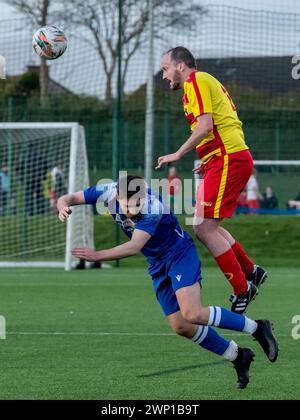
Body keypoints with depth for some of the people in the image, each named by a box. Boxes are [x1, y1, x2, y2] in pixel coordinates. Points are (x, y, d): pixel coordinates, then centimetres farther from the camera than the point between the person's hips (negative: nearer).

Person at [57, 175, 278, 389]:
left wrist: (97, 255, -48)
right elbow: (69, 198, -8)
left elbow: (134, 247, -41)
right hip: (158, 264, 7)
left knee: (192, 314, -25)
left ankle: (256, 327, -8)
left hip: (181, 254, -7)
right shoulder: (109, 192, -15)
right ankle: (238, 356, 17)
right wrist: (64, 206, -31)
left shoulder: (154, 208, -32)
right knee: (181, 327, 2)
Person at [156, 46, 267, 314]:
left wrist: (177, 155, -14)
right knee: (205, 227, 14)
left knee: (206, 229, -10)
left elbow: (205, 125, -17)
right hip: (237, 158, 10)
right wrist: (209, 162, 20)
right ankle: (251, 272, 18)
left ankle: (242, 289, -7)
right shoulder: (208, 82, 24)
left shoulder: (196, 81, -6)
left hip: (228, 160, -10)